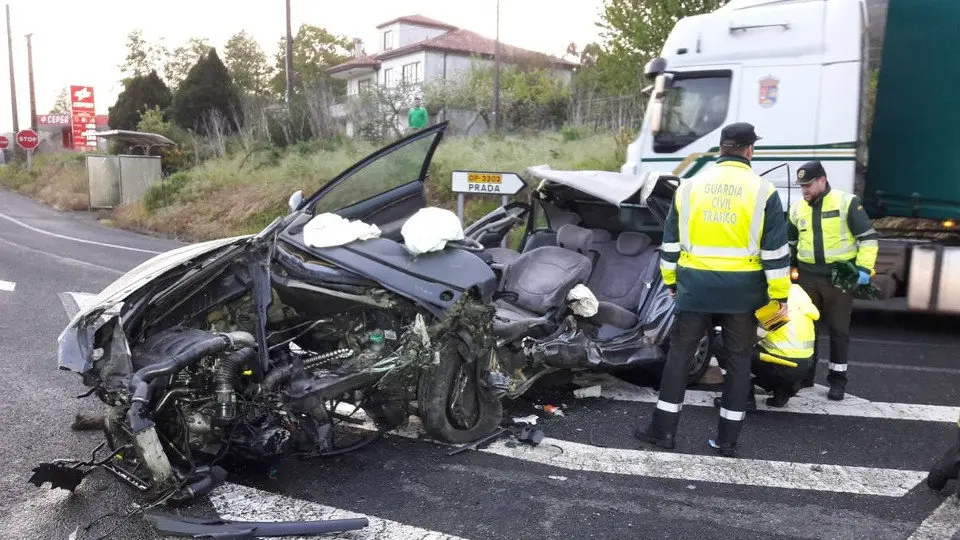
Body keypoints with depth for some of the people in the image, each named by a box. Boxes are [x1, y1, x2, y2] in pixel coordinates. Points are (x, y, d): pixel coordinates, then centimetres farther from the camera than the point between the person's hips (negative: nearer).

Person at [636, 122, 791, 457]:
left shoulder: (690, 186, 4)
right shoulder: (762, 191, -2)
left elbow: (671, 241, 8)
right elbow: (775, 250, -4)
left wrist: (671, 280, 17)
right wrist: (780, 295, 1)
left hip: (696, 285, 1)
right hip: (741, 289, -1)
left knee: (679, 353, 9)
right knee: (738, 360, 10)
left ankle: (663, 430, 12)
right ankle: (728, 439, 16)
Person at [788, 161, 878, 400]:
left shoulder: (846, 202, -6)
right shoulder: (797, 208, 8)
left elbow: (868, 237, -5)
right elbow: (789, 242, 21)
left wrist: (864, 268, -13)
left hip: (840, 276, -4)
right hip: (807, 276, 4)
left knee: (838, 329, 4)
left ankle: (837, 378, 15)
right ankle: (805, 373, 21)